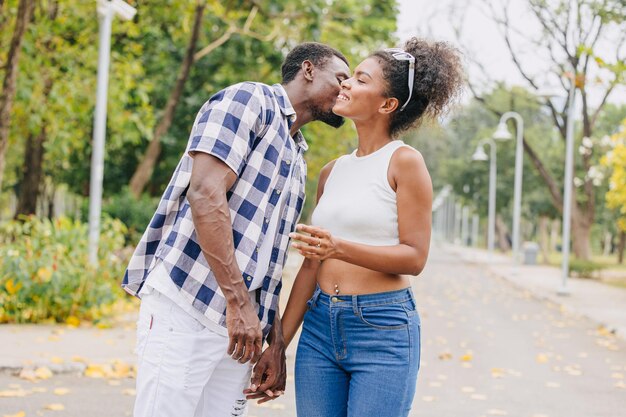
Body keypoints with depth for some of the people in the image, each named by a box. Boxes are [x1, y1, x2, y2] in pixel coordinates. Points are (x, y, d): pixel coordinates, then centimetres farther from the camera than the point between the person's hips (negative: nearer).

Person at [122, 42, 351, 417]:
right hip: (185, 308, -8)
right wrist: (239, 301, -17)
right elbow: (205, 193, -15)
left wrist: (277, 342, 12)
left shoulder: (297, 158, 23)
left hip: (241, 325, 8)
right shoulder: (248, 99, -1)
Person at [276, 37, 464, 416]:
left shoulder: (404, 161, -6)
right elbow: (312, 264, 12)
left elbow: (414, 257, -10)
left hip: (383, 329, -6)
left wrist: (340, 248, -25)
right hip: (320, 326, 6)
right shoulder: (332, 171, 11)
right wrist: (280, 342, 9)